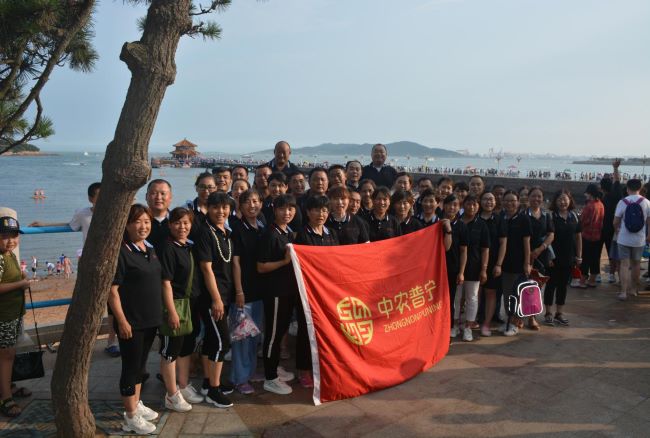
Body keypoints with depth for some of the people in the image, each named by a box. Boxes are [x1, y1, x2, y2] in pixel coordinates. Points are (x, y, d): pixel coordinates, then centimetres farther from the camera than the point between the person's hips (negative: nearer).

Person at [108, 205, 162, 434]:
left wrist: (159, 312, 16)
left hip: (150, 319, 8)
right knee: (130, 366, 3)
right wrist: (122, 320, -19)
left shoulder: (150, 250, 9)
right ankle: (130, 417, 15)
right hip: (132, 321, -7)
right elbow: (112, 289, -17)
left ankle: (137, 405, 34)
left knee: (140, 364, 19)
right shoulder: (121, 252, -15)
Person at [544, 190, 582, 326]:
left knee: (563, 285, 11)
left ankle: (559, 313, 22)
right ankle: (548, 313, 14)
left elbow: (578, 237, 11)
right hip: (554, 258, -4)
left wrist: (579, 255, 8)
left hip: (569, 258, 4)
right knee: (551, 284, 4)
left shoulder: (574, 217, 5)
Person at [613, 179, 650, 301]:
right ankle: (633, 289, 29)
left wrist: (617, 231, 15)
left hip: (624, 239, -2)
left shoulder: (622, 202, -8)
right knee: (636, 263, 17)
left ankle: (623, 292, -2)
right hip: (639, 240, 2)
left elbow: (615, 222, -5)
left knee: (625, 264, 3)